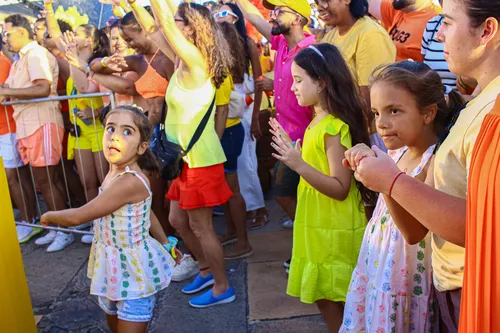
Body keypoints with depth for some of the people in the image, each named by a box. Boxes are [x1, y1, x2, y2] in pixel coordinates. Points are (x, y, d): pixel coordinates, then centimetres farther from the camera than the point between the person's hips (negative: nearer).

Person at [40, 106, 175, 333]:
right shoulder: (114, 172, -1)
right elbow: (146, 212, 12)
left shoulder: (130, 181, -31)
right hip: (113, 267, 9)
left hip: (134, 271, -9)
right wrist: (165, 242, 25)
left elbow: (77, 217, -25)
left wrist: (49, 216, -4)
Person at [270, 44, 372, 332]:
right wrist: (291, 149, 10)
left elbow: (340, 188, -23)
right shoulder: (319, 122, 8)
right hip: (320, 225, 9)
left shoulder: (334, 127, -20)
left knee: (333, 301, 5)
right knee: (324, 298, 19)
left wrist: (299, 165, -32)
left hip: (334, 230, -9)